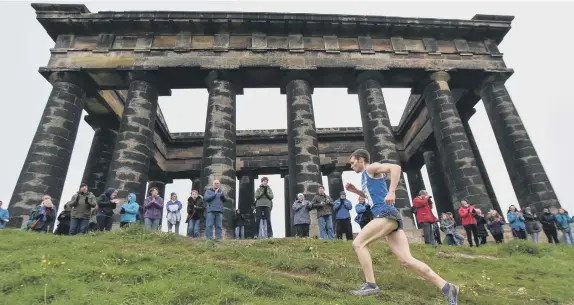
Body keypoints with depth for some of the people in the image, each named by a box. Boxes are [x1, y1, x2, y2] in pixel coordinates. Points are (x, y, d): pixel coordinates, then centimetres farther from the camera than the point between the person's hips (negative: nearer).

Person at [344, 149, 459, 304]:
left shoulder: (371, 168, 1)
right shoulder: (365, 176, 27)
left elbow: (396, 167, -15)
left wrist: (391, 192, -26)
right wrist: (355, 190, 26)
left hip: (386, 214, -9)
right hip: (387, 216, 9)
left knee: (358, 243, -11)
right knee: (406, 260, 0)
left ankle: (370, 285, -10)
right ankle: (446, 287, 0)